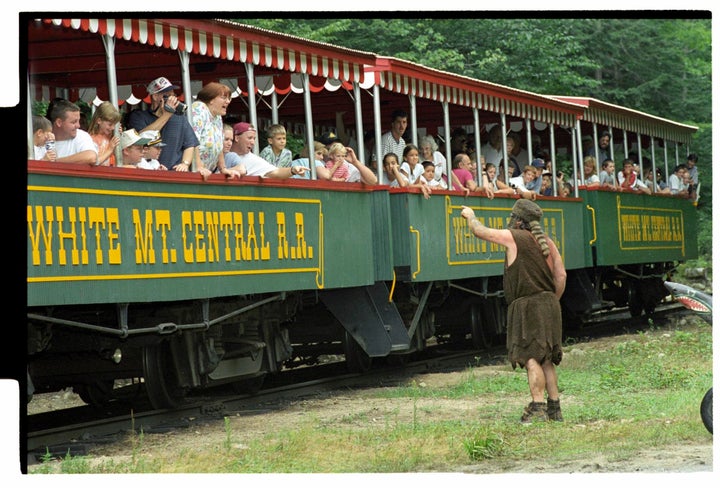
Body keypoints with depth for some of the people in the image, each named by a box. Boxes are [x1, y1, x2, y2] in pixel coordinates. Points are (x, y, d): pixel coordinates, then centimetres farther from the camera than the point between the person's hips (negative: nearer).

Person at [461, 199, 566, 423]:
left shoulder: (513, 237, -5)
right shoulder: (547, 242, 11)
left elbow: (479, 231, 6)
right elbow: (561, 275, 9)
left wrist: (470, 216, 26)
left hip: (527, 306, -7)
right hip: (549, 305, 7)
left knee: (531, 357, -11)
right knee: (546, 359, 12)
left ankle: (538, 408, -18)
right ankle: (554, 409, 13)